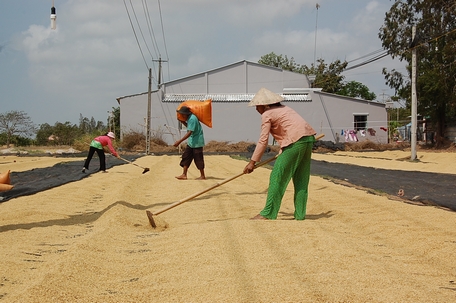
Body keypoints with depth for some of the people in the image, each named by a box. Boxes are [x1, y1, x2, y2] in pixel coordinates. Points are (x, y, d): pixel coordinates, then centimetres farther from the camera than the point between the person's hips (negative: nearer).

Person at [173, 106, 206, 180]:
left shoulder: (192, 119, -23)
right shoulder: (189, 118, 7)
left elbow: (189, 132, -27)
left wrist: (179, 141, -28)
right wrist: (182, 121, 8)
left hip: (197, 142, -10)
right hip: (191, 142, 10)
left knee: (198, 159, -1)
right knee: (186, 157, 7)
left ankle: (202, 176, 10)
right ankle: (184, 175, 11)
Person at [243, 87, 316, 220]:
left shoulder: (266, 115, 0)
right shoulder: (283, 109, 25)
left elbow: (263, 141, -6)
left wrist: (252, 162, -4)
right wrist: (281, 153, 29)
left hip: (296, 141, -9)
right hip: (308, 138, 9)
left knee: (277, 176, -3)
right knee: (301, 179, 13)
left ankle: (268, 213, -2)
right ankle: (300, 214, 15)